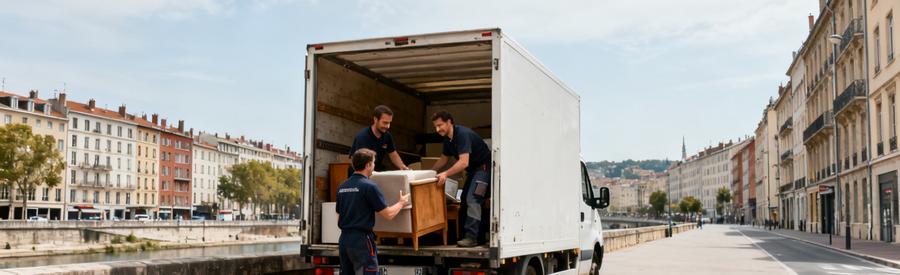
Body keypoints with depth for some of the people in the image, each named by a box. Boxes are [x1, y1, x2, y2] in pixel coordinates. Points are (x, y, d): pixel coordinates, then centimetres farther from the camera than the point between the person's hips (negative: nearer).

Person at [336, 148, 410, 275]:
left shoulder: (342, 187, 10)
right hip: (362, 241, -7)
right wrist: (401, 202, 9)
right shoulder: (369, 186, -12)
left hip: (343, 239, 8)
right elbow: (388, 214, -9)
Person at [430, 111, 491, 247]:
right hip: (473, 170, 11)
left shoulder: (462, 134, -25)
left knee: (472, 199, -20)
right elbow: (443, 159, 20)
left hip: (484, 168, -11)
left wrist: (446, 174, -38)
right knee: (465, 200, 13)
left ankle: (471, 237, -22)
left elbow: (464, 162, -34)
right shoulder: (448, 139, 5)